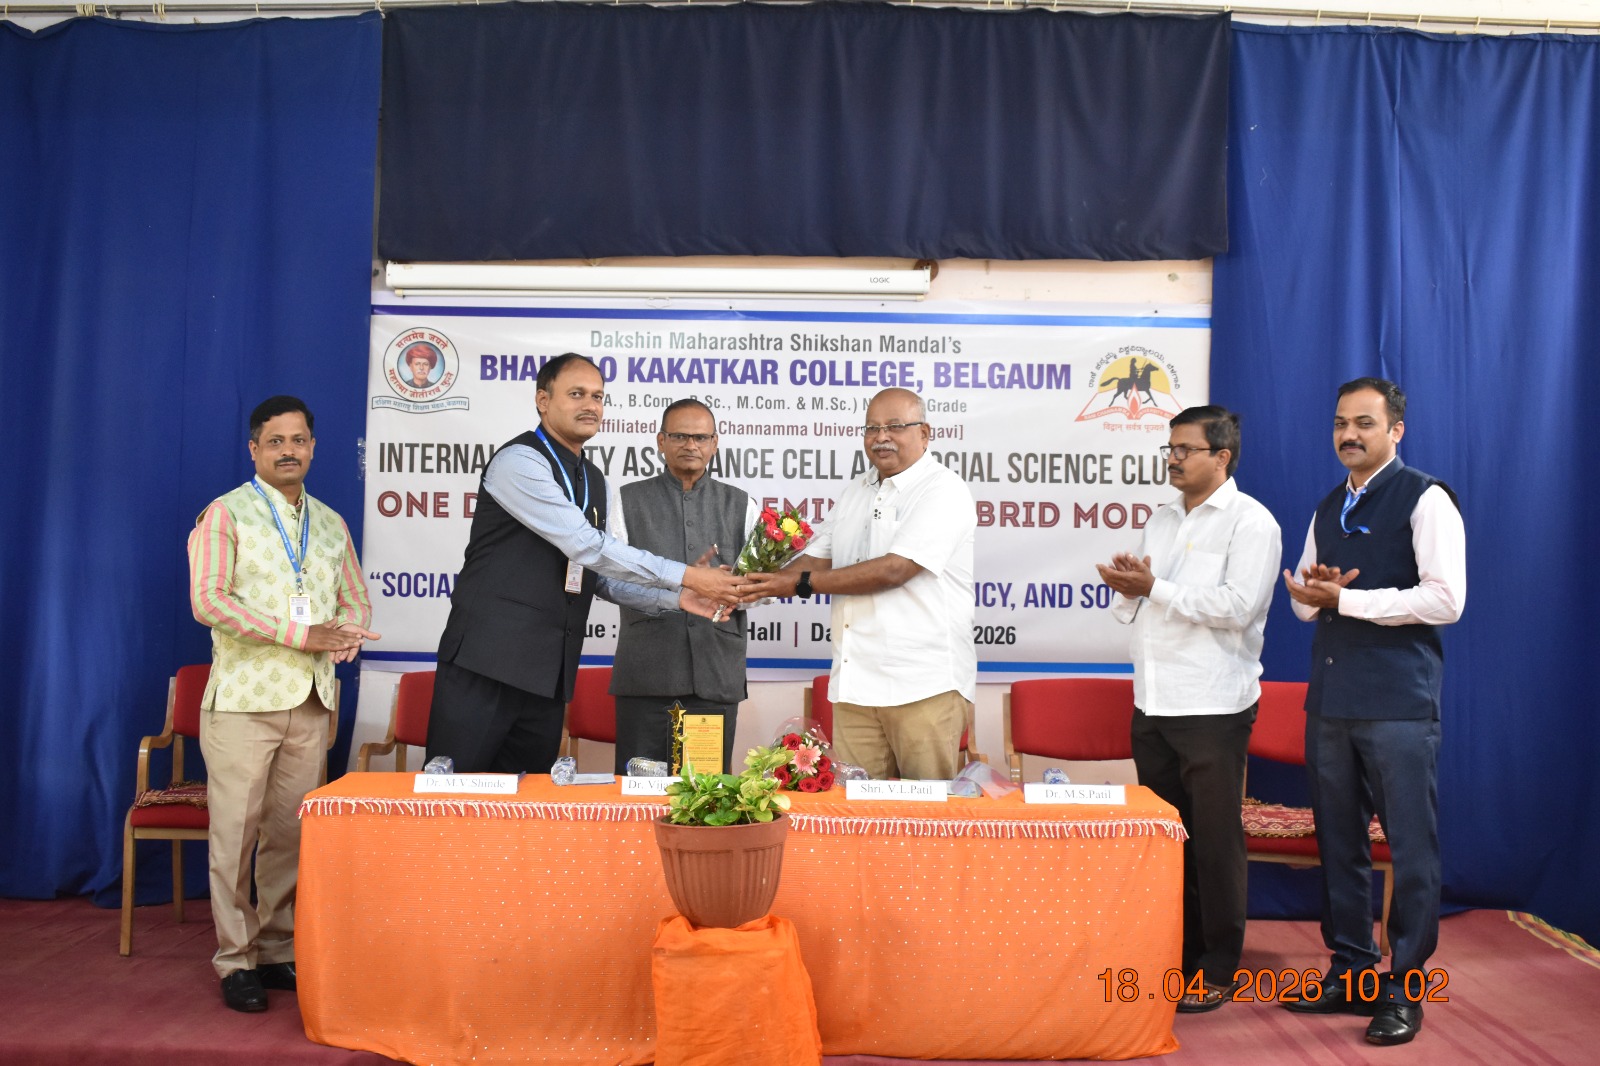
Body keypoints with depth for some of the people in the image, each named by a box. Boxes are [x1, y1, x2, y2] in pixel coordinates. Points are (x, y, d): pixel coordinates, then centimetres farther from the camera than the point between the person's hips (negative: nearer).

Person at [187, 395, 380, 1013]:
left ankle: (279, 951, 17)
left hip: (312, 700, 4)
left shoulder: (331, 523, 16)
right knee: (237, 831, -2)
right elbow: (208, 599, -11)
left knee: (291, 831, 7)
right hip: (245, 697, -4)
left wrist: (348, 633, -4)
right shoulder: (226, 514, 0)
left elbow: (357, 599, 21)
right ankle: (236, 960, 8)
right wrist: (297, 633, -16)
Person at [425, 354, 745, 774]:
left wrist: (674, 598, 2)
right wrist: (685, 577, -16)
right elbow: (587, 547, -18)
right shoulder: (519, 461, -10)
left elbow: (599, 573, 17)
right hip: (488, 660, -7)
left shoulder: (593, 480, 17)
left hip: (549, 673, 7)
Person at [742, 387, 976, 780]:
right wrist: (767, 583, -3)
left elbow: (893, 570, -17)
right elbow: (818, 558, 17)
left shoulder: (944, 491, -7)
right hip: (856, 686, 7)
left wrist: (801, 583, -14)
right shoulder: (856, 492, 19)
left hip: (924, 688, -6)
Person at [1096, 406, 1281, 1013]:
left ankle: (1217, 970, 13)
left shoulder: (1250, 522, -6)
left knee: (1215, 842, 2)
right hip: (1153, 705, 7)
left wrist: (1155, 588, -17)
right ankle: (1176, 955, 24)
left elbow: (1237, 606, -19)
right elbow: (1128, 610, 18)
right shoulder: (1162, 521, 16)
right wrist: (1127, 588, -5)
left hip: (1212, 709, -7)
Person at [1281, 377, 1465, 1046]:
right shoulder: (1327, 509, 16)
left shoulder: (1425, 500, -5)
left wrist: (1342, 597, -15)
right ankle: (1350, 970, 24)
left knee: (1410, 847, 0)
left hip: (1398, 706, -7)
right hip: (1329, 700, 7)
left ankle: (1404, 988, 11)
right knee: (1339, 840, 12)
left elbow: (1445, 599, -16)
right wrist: (1311, 593, -3)